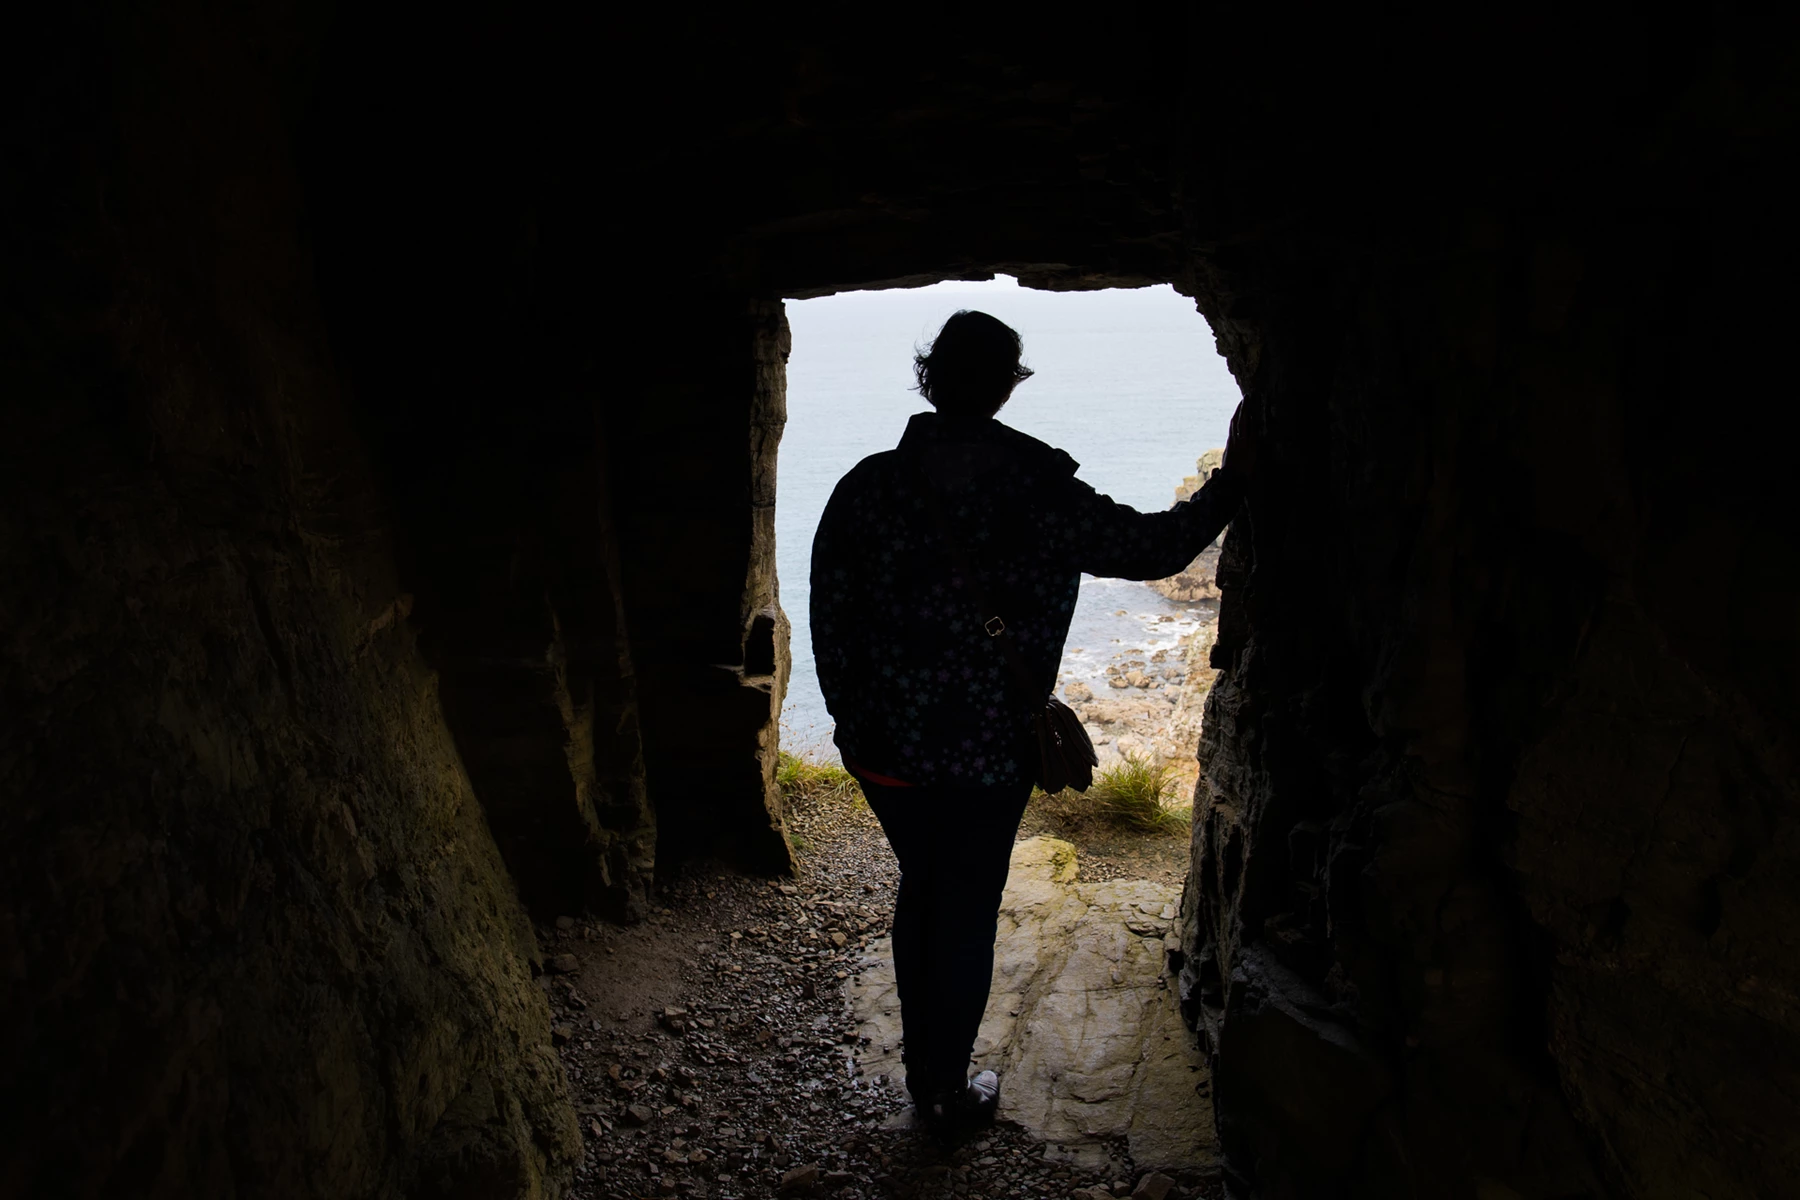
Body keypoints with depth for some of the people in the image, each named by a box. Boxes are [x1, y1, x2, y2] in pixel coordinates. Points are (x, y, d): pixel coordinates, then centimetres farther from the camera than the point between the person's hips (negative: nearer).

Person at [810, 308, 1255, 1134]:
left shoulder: (867, 486, -7)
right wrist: (1231, 481, 7)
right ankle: (950, 1096, 31)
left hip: (887, 748, 3)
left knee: (921, 892, 23)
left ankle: (922, 1071, 39)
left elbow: (830, 622, -2)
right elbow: (1154, 547, -6)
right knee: (968, 915, 14)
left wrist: (853, 719, 11)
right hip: (989, 755, -3)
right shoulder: (1037, 493, -14)